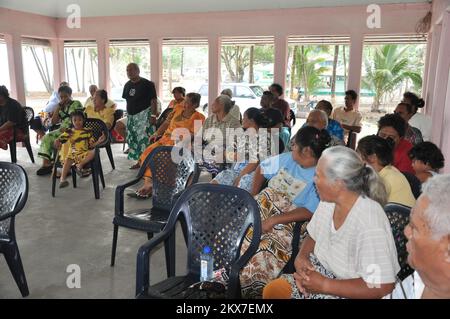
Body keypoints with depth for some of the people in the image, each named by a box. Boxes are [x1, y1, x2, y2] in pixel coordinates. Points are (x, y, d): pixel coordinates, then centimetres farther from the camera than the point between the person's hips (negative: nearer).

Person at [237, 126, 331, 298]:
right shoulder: (286, 158, 7)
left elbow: (309, 212, -16)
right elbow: (261, 169, 21)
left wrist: (274, 220, -21)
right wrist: (252, 196, 10)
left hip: (286, 221, -5)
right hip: (263, 204, 5)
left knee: (267, 249, -30)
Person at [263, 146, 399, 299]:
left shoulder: (370, 221, -28)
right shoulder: (328, 201, -5)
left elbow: (382, 287, -27)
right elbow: (313, 237, 12)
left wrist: (325, 285, -25)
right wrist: (301, 256, -9)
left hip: (349, 291, -6)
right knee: (272, 290, -9)